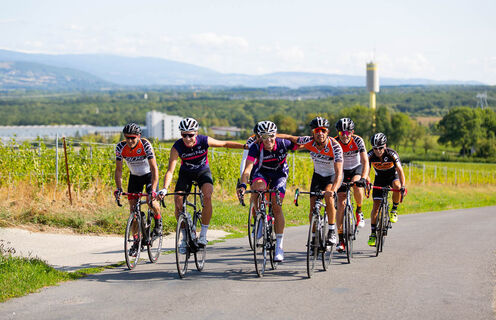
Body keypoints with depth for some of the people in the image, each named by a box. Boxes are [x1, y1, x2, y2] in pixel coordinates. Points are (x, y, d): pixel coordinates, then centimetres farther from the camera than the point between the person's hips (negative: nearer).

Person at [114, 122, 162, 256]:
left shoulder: (145, 145, -30)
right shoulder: (120, 147, -21)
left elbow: (154, 169, -33)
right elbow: (118, 169, -14)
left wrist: (153, 189, -43)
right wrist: (118, 188, -27)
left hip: (149, 174, -3)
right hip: (134, 176, 3)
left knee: (151, 200, -26)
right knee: (133, 207, -5)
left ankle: (158, 221, 7)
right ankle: (136, 241, 5)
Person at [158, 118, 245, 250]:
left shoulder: (204, 141, -26)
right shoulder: (177, 147, -27)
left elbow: (225, 144, -11)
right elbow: (170, 171, -30)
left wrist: (245, 146, -18)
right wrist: (165, 189, -43)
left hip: (203, 171, -1)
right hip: (186, 173, 1)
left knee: (207, 196, -28)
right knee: (178, 203, -13)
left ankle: (203, 235, -19)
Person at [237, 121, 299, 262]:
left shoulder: (283, 144, -26)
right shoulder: (256, 147, -29)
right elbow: (247, 169, -40)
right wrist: (242, 185, -53)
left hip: (279, 173, 0)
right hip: (262, 172, 0)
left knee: (276, 206, -13)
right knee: (258, 186, -35)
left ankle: (279, 245, -4)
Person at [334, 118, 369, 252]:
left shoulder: (358, 140, -24)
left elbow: (365, 162, -31)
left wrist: (363, 178, -46)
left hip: (357, 168, -1)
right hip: (343, 171, 1)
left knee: (356, 185, -35)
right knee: (341, 203, -10)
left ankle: (359, 211, -6)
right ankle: (341, 238, -4)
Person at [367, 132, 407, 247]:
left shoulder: (392, 154, -29)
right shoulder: (370, 155, -23)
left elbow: (400, 170, -34)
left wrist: (403, 186, -47)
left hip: (393, 176, -2)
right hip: (380, 178, 2)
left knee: (397, 186, -37)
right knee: (376, 206, -8)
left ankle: (394, 211, -14)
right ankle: (373, 234, 1)